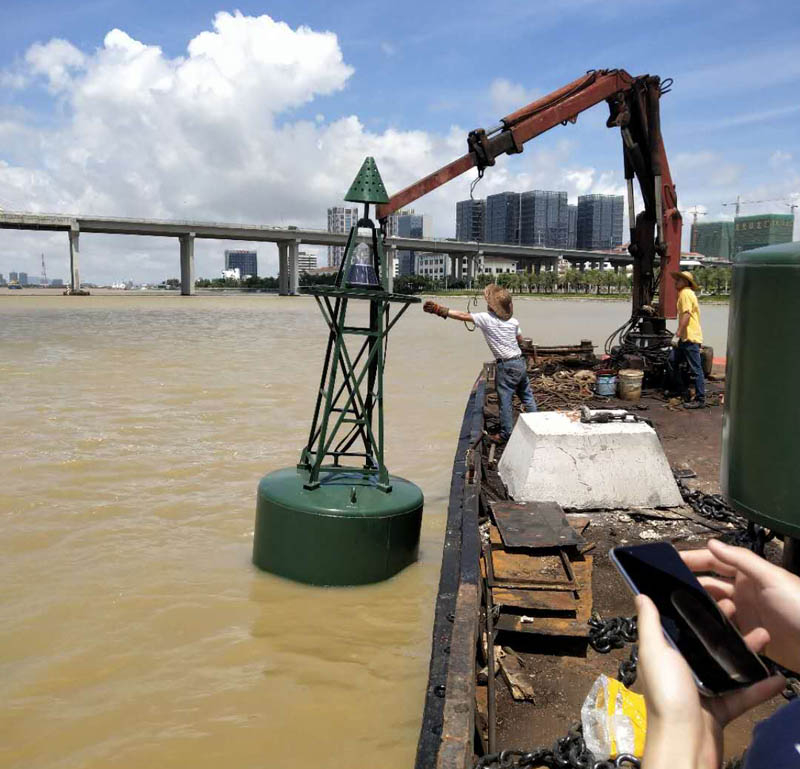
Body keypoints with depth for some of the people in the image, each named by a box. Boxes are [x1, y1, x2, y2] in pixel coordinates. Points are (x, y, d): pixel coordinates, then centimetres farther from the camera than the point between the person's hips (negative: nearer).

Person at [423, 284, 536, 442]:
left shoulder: (486, 318, -12)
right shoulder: (513, 321, 6)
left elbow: (463, 316, -17)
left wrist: (439, 309, -18)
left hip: (506, 367, -6)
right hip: (520, 362, 6)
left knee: (505, 400, 3)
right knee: (527, 396, 18)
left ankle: (505, 434, 10)